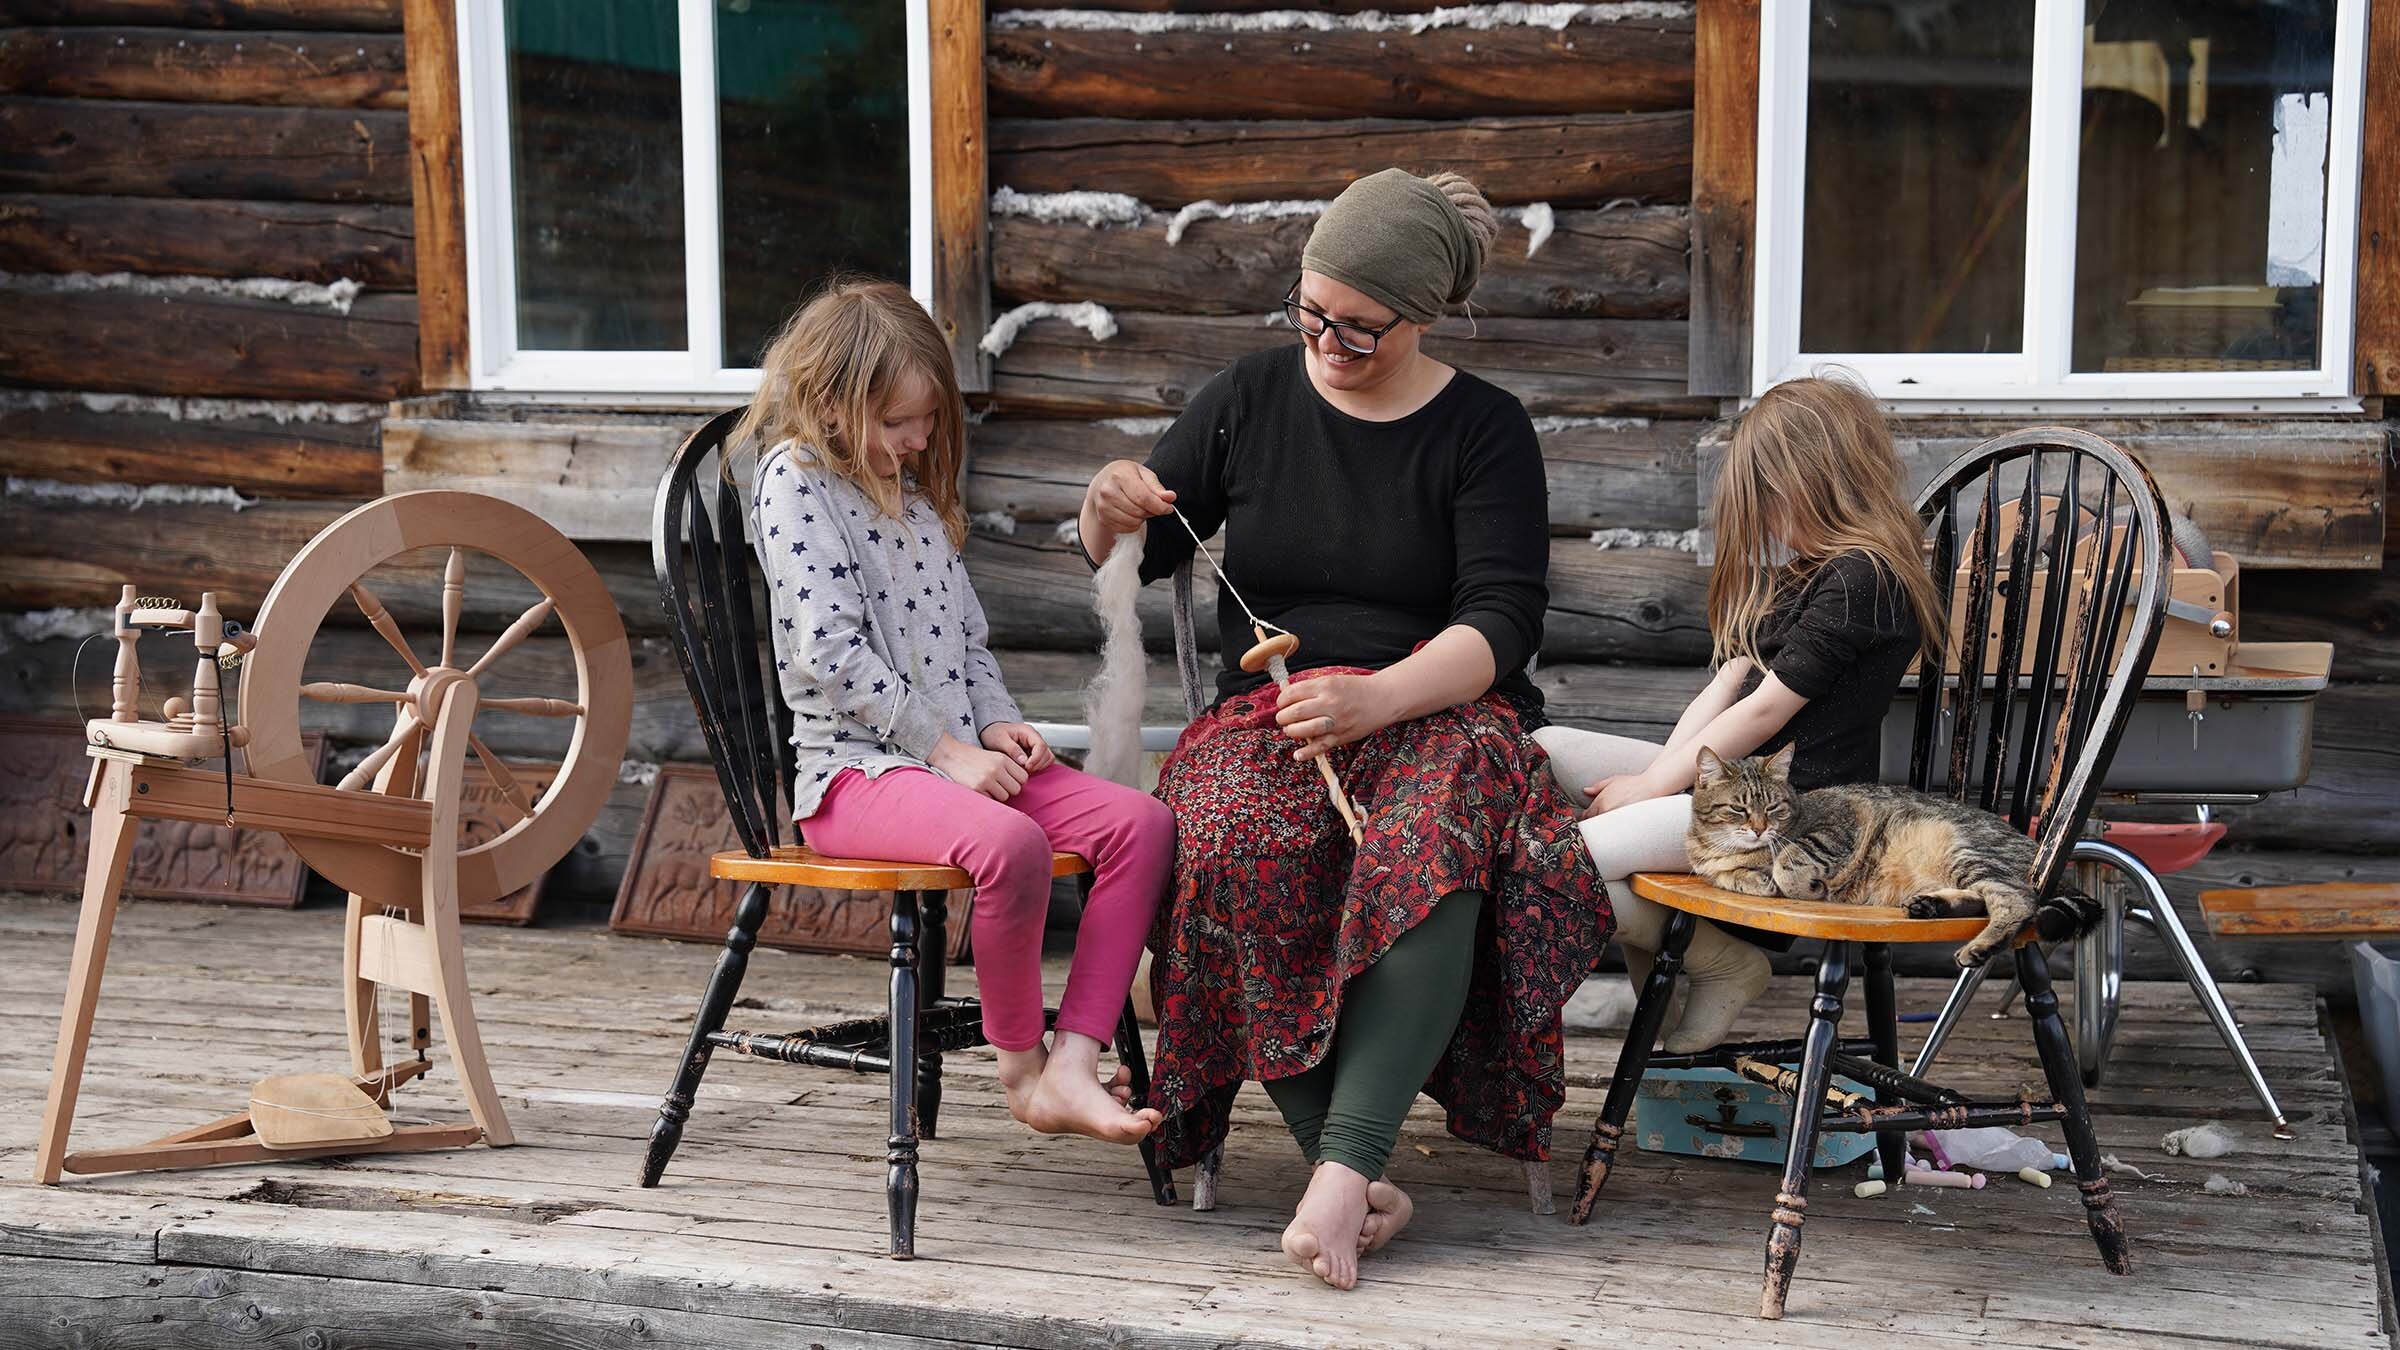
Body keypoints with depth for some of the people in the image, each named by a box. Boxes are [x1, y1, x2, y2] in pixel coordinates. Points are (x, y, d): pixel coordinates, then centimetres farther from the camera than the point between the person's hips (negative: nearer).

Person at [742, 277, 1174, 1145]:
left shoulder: (912, 487, 21)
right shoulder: (795, 479, -5)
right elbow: (831, 654, -15)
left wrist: (997, 722, 4)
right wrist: (946, 749, -15)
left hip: (961, 753, 8)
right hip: (853, 765, -8)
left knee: (1142, 822, -13)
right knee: (1010, 844, -36)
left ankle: (1071, 1068, -19)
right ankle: (1020, 1065, -13)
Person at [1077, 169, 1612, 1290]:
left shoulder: (1484, 431, 4)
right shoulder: (1251, 397, 12)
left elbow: (1503, 622, -6)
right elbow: (1132, 561, 19)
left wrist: (1374, 697, -24)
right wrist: (1109, 510, -6)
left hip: (1434, 712, -2)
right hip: (1265, 713, 2)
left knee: (1440, 830, -39)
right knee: (1236, 846, -35)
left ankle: (1343, 1163, -41)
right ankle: (1358, 1180, -33)